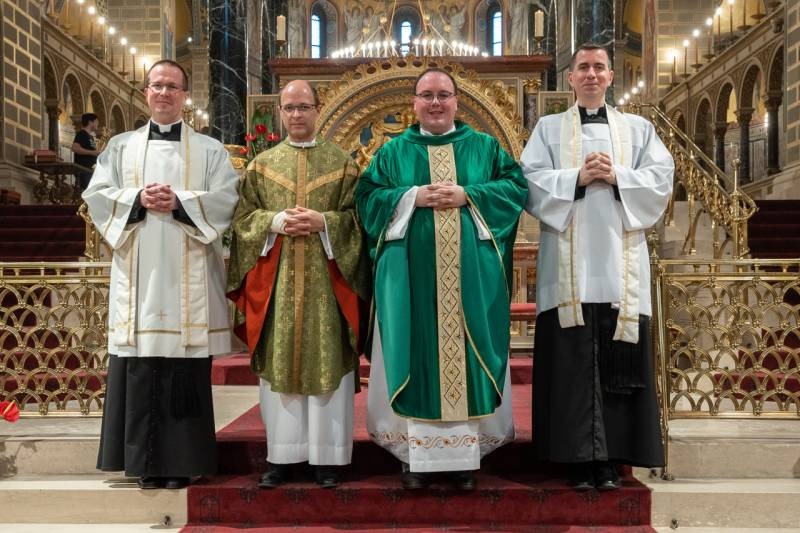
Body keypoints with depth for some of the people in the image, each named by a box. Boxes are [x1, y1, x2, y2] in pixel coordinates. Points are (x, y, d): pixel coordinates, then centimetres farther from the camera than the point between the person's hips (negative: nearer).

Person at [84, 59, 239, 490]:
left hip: (187, 275, -2)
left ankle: (181, 460, 6)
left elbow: (226, 197, -2)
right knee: (140, 368, 0)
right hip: (139, 273, 2)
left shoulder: (208, 149, 11)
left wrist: (178, 202, -13)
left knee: (184, 369, -2)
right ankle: (146, 461, 10)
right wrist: (137, 199, -10)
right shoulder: (121, 146, 17)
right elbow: (97, 194, 7)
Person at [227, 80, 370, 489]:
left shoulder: (341, 162, 8)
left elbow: (356, 216, 3)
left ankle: (326, 455, 9)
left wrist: (322, 221, -14)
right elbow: (243, 217, 7)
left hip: (325, 280, -1)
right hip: (276, 281, 2)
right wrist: (275, 221, -11)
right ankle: (282, 455, 13)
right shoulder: (262, 164, 12)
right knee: (278, 362, 3)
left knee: (326, 360, 0)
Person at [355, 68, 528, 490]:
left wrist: (468, 195, -11)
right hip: (410, 275, 0)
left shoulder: (484, 147, 12)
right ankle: (416, 453, 9)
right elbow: (367, 197, 3)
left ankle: (464, 453, 10)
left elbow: (516, 187, 2)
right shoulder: (393, 151, 11)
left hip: (470, 274, 1)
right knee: (415, 355, 0)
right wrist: (413, 197, -11)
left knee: (466, 354, 1)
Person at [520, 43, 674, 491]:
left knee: (617, 358, -1)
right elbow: (531, 180, 1)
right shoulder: (549, 128, 14)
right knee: (573, 357, -3)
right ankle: (582, 455, 3)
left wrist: (616, 177, -9)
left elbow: (661, 178, 6)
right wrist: (578, 177, -11)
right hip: (569, 262, -1)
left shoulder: (638, 128, 17)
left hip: (619, 260, 1)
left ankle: (611, 457, 7)